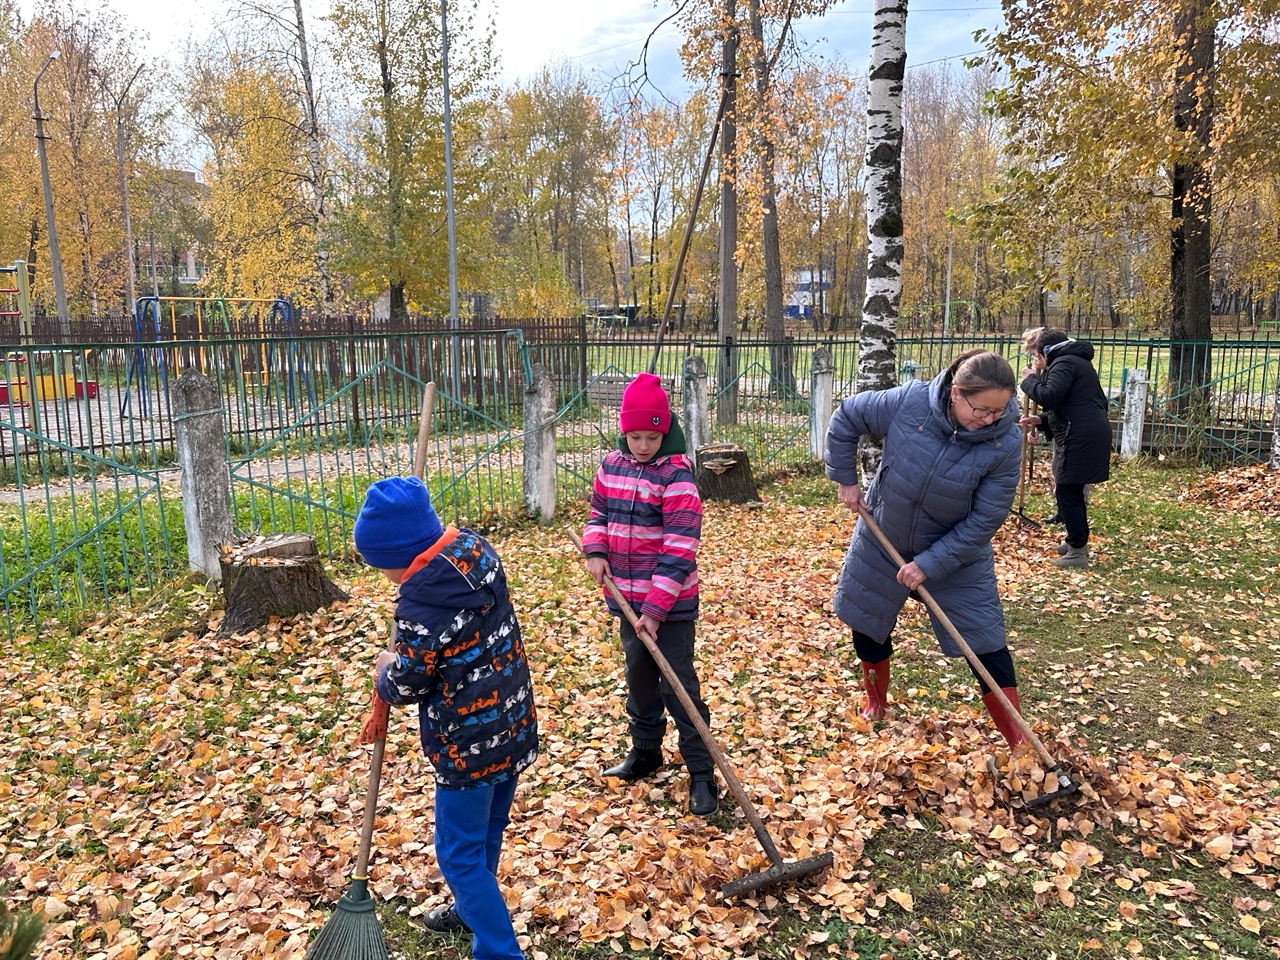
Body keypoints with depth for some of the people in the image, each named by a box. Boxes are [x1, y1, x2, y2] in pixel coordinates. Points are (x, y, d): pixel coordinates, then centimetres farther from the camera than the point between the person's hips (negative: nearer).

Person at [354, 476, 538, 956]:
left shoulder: (423, 598, -27)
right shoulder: (474, 547, -4)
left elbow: (407, 684, -13)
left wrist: (384, 672, 7)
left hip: (470, 742, -9)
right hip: (512, 723, 9)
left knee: (460, 855, 8)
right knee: (486, 835, 27)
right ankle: (471, 911, 48)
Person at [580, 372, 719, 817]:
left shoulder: (676, 476, -18)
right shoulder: (612, 465, 2)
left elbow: (679, 549, -21)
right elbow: (599, 512, 16)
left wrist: (657, 608, -23)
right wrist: (595, 550, -6)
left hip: (671, 603, -6)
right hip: (628, 596, 7)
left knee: (678, 686, -2)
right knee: (639, 677, 20)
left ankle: (702, 773, 10)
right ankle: (644, 752, 38)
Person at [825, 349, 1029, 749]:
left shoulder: (1005, 442, -25)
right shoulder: (908, 402, -26)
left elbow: (985, 520, -22)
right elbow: (846, 418, -9)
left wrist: (930, 564, -23)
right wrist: (846, 480, -6)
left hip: (957, 553, -1)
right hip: (882, 539, 2)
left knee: (985, 642, -1)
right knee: (867, 625, 17)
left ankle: (1020, 742, 13)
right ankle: (876, 701, 43)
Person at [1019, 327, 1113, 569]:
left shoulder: (1064, 363, -11)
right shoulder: (1073, 361, 23)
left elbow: (1048, 397, -24)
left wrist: (1030, 379, -6)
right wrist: (1041, 420, 15)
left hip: (1081, 437, -11)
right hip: (1086, 434, 11)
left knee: (1067, 491, -6)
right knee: (1071, 490, 19)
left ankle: (1078, 551, -4)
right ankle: (1075, 541, 30)